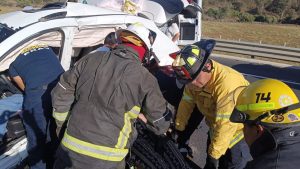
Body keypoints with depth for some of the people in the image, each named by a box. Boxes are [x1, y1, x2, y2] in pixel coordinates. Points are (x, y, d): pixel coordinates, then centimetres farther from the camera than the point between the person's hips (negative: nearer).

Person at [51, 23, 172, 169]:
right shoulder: (144, 78, -8)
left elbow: (61, 93, 9)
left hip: (71, 148, 3)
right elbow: (162, 123, 2)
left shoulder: (92, 59, 1)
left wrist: (61, 121, 22)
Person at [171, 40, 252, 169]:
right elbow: (186, 103, -4)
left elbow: (226, 124, -35)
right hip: (215, 129, 7)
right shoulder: (194, 77, -14)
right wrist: (178, 129, -1)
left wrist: (214, 155, -28)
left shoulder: (228, 84, -38)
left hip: (238, 132, -7)